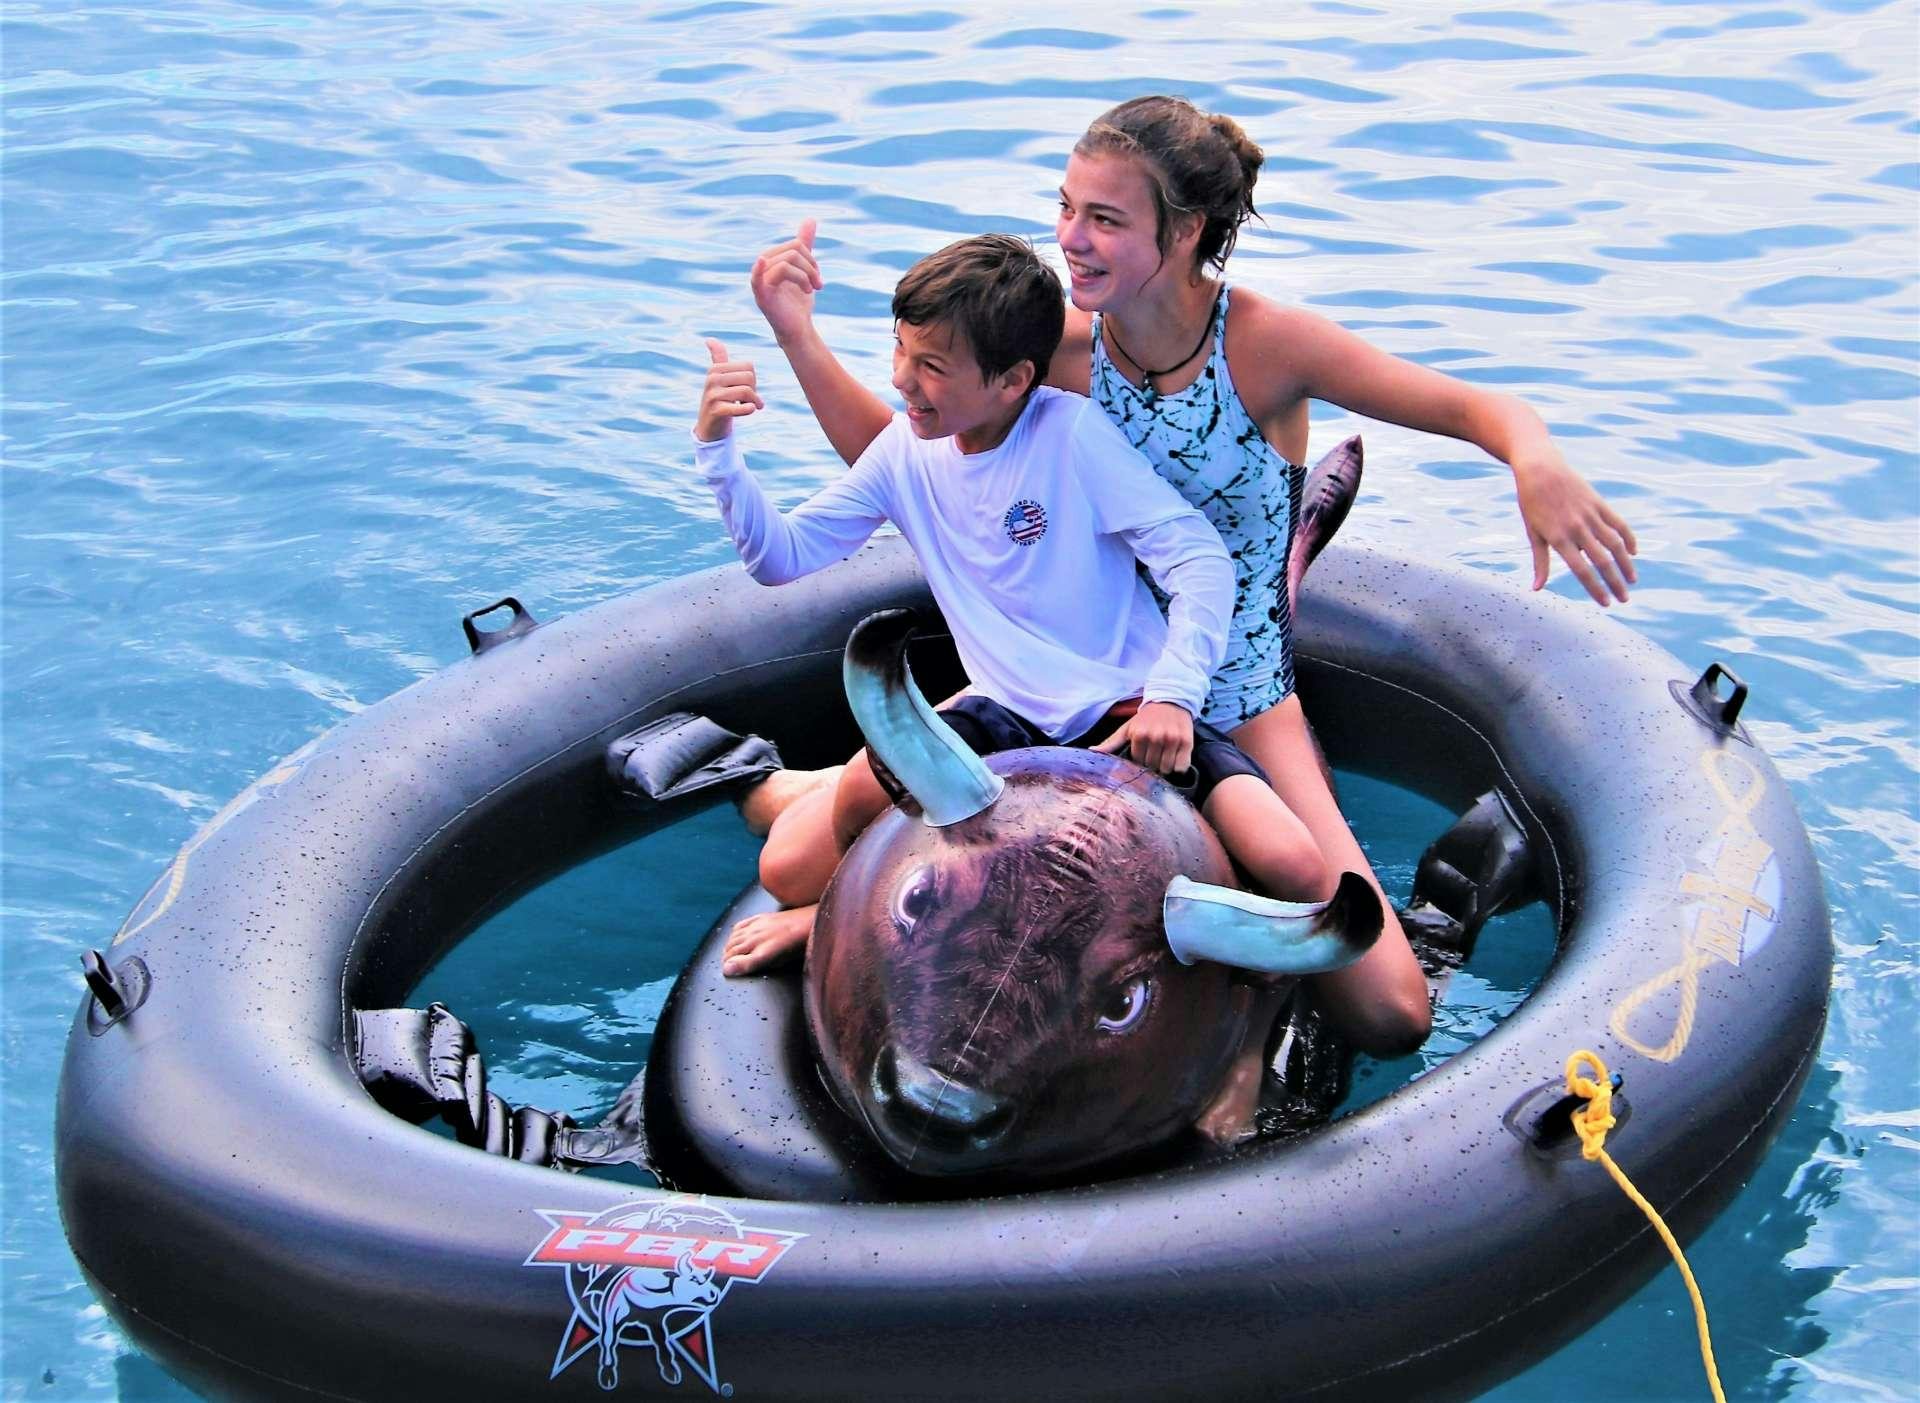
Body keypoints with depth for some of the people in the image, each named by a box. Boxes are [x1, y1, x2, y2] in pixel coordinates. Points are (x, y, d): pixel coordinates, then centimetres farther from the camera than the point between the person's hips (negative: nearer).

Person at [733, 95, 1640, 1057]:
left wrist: (1537, 462, -42)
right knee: (779, 806, -11)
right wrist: (796, 333, -10)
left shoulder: (1266, 345, -17)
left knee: (1389, 1017, -13)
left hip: (1235, 703, -2)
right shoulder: (1061, 348, -8)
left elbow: (1479, 410, -19)